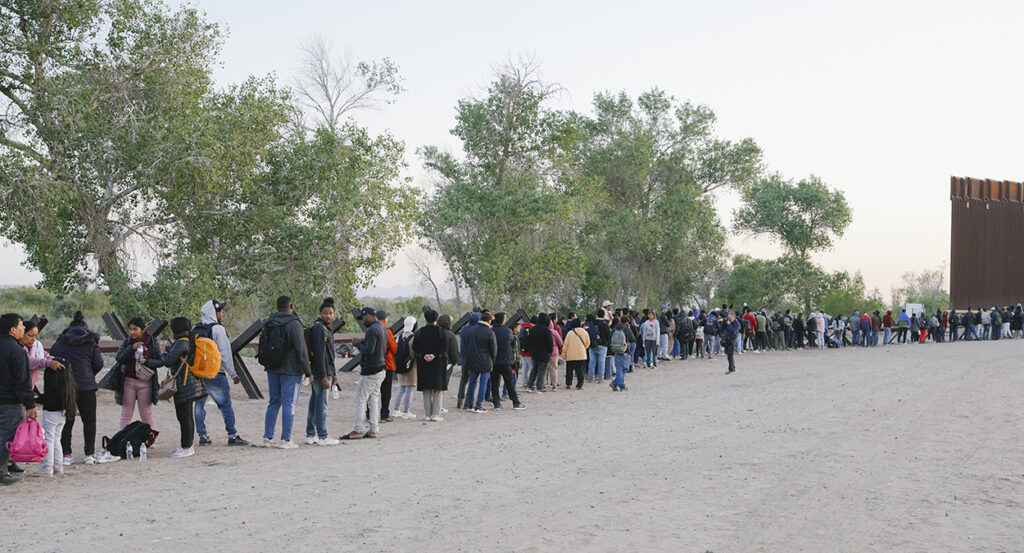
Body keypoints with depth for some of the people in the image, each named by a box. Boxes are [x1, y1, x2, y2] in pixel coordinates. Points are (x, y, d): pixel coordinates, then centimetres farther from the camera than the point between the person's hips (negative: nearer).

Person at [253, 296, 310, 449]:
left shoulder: (267, 323, 7)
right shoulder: (294, 324, -14)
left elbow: (262, 346, 13)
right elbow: (301, 350, -15)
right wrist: (308, 371, -9)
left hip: (272, 369, 6)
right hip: (290, 370, -6)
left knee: (274, 402, 14)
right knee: (289, 404, -1)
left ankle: (267, 437, 13)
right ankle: (286, 440, -1)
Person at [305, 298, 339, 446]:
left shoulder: (327, 328, 17)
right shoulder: (319, 328, -15)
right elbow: (319, 354, -21)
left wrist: (334, 374, 24)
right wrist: (324, 377, -23)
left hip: (326, 371, 10)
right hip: (320, 372, -10)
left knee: (314, 403, 13)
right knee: (321, 404, -5)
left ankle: (310, 435, 18)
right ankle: (323, 437, 0)